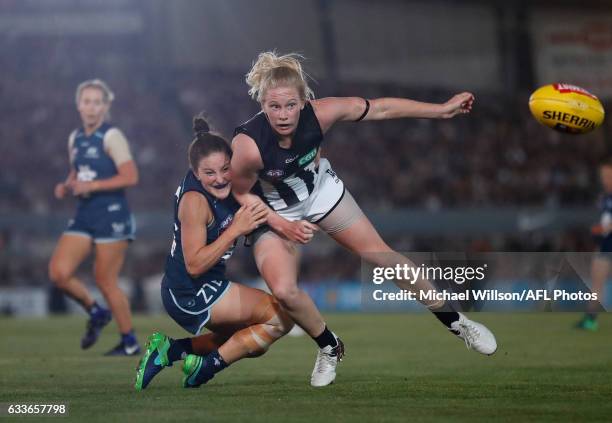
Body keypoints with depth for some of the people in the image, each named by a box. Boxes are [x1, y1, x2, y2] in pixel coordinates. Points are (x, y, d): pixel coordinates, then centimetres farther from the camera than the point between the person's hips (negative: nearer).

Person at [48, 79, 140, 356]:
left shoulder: (111, 137, -9)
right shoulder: (75, 139, 13)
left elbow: (130, 177, -16)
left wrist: (92, 185, -19)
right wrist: (66, 187, 4)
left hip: (112, 216, -7)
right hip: (84, 216, 7)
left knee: (105, 280, -4)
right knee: (58, 273, -6)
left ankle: (129, 342, 10)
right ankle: (96, 313, 18)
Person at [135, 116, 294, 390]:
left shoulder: (222, 190, -1)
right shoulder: (195, 201, -24)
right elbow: (194, 265, -26)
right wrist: (236, 230, -29)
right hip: (190, 295, -9)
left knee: (254, 345, 26)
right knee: (282, 317, -11)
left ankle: (169, 350, 17)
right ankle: (206, 368, -6)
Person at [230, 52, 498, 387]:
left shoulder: (318, 113, -30)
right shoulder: (248, 145, -37)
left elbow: (381, 109, -18)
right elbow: (242, 194, -17)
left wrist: (442, 110, -13)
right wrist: (283, 226, -25)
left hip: (321, 191, 2)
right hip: (274, 214, -2)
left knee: (381, 254, 2)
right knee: (284, 290, -21)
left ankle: (454, 320, 20)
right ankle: (329, 348, 9)